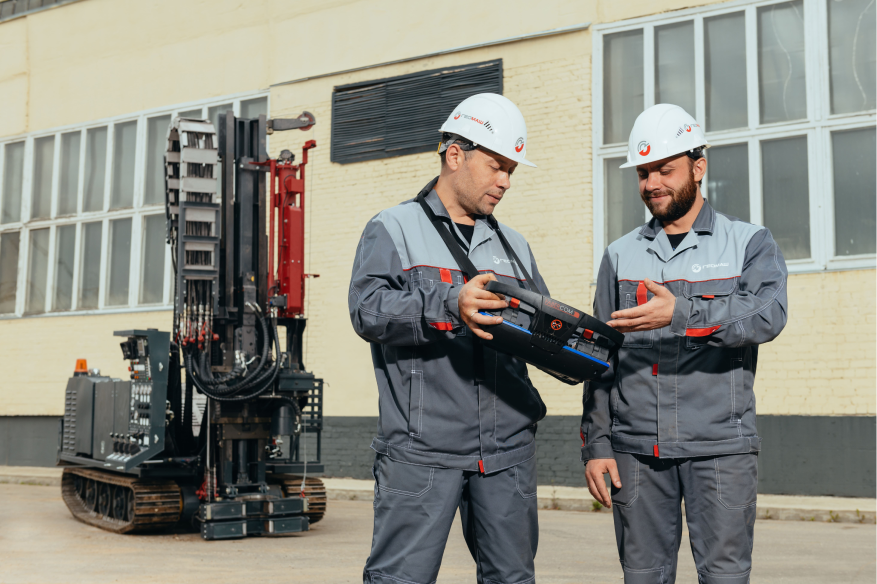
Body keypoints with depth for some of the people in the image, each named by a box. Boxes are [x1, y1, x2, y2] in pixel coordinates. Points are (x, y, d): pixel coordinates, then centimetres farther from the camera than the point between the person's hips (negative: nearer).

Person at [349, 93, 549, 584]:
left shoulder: (514, 246, 21)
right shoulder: (394, 230, 4)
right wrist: (449, 305, -27)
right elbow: (369, 310, -12)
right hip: (423, 447, -5)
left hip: (507, 448, 5)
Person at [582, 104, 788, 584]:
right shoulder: (620, 255, 13)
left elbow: (767, 316, -14)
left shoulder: (750, 243, 6)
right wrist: (595, 444, 4)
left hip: (720, 446, -2)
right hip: (636, 450, 3)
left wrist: (682, 314, -27)